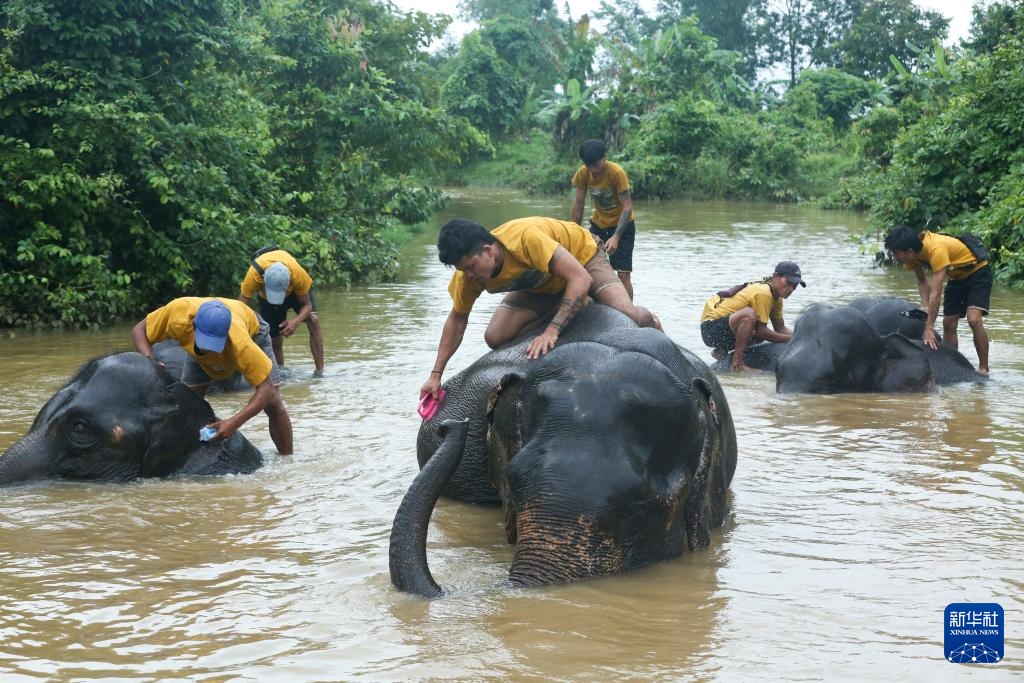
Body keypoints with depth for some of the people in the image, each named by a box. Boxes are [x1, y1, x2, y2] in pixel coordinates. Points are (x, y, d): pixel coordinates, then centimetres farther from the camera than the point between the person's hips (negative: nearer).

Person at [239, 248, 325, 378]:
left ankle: (319, 371, -20)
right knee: (275, 340, -2)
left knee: (313, 320, -23)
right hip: (266, 297, 1)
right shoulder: (253, 274, -42)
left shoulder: (298, 274, -41)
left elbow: (307, 305, -26)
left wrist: (296, 322, -46)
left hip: (294, 289, -1)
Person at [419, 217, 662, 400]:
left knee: (628, 317, -27)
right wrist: (436, 374, -10)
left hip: (583, 257, -5)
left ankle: (651, 323, 10)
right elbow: (457, 319, -5)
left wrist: (552, 331, -51)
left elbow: (581, 279, -44)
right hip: (539, 284, 5)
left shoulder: (526, 237, -42)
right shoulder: (467, 275, -22)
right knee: (495, 337, -15)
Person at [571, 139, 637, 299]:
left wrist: (616, 237, -36)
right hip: (598, 224, 5)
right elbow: (578, 204, -4)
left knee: (623, 273, -13)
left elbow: (627, 206, -28)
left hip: (621, 225, -5)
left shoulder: (617, 173, -26)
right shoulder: (583, 173, -13)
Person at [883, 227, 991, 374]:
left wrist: (929, 328, -40)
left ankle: (983, 369, -16)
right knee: (948, 323, 7)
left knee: (974, 320, -23)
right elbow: (922, 281, 2)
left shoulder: (936, 250, -38)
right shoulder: (914, 253, -14)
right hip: (958, 277, 8)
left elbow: (936, 294, -40)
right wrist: (925, 307, -15)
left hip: (977, 272, -8)